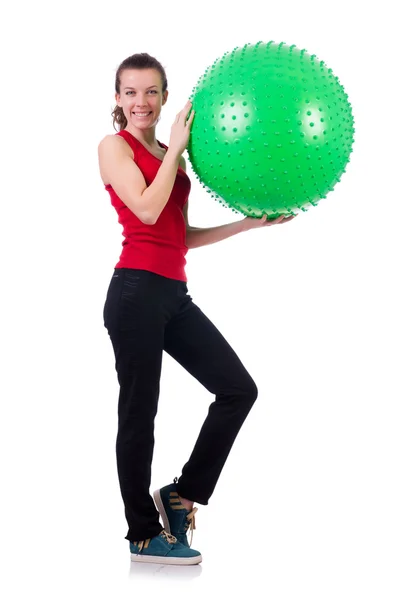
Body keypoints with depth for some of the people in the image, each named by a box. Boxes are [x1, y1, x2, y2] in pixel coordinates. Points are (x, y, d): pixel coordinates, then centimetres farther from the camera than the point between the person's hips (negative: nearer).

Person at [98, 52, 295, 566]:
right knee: (139, 413, 1)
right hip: (137, 290, -7)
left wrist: (251, 221, 13)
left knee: (238, 389, 5)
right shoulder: (114, 147, -1)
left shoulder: (169, 156, 19)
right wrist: (176, 147, -7)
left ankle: (182, 495, 17)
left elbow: (182, 236, 17)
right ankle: (144, 535, 14)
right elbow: (147, 209, -16)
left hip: (174, 294, 8)